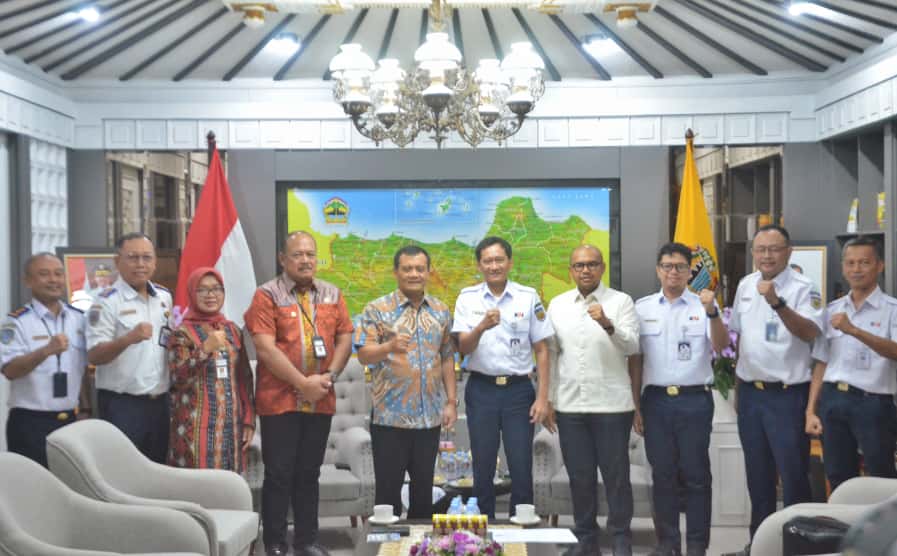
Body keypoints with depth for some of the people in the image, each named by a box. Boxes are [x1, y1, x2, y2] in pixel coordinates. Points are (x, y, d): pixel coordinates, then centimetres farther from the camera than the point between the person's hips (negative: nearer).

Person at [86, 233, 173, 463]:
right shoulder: (106, 302, -10)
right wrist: (128, 339, -33)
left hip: (160, 401, 6)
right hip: (122, 405, -6)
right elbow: (94, 356, -18)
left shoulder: (165, 297, 10)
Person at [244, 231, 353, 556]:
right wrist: (303, 383, -16)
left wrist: (330, 376, -8)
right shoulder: (267, 295, -5)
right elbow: (265, 348, -14)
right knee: (279, 474, 0)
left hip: (321, 401, 4)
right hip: (279, 400, -4)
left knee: (309, 473, 12)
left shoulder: (333, 295, 10)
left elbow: (345, 339, 8)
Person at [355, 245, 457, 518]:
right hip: (390, 416, -4)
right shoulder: (377, 309, -3)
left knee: (424, 486, 13)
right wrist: (390, 347, -31)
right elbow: (363, 355, -11)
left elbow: (447, 358, 13)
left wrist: (451, 401, 8)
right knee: (388, 488, 3)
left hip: (430, 416, 4)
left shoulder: (441, 311, 10)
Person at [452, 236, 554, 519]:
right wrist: (481, 327, -25)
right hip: (481, 390, 1)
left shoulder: (528, 297, 0)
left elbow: (541, 350, 2)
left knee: (521, 469, 0)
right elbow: (463, 348, -5)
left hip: (518, 390, -1)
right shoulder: (468, 298, 2)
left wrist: (542, 397, -3)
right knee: (483, 469, 8)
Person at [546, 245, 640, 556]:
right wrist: (548, 398, 8)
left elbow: (633, 346, -12)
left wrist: (608, 325, -30)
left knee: (616, 473, 4)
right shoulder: (557, 305, 8)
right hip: (569, 404, 3)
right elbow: (550, 354, 11)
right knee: (579, 475, 10)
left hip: (612, 403, -3)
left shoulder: (621, 301, -2)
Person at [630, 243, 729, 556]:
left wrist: (712, 312, -25)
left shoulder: (703, 305, 2)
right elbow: (635, 359, 9)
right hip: (656, 399, 2)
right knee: (662, 475, 8)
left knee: (696, 475, 4)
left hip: (695, 400, -2)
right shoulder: (642, 307, 7)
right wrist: (635, 405, 6)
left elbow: (720, 345, -9)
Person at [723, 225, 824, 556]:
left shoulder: (802, 288, -11)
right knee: (757, 473, 15)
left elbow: (810, 333, -26)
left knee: (793, 473, 0)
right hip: (750, 392, 6)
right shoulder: (745, 286, 8)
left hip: (787, 394, -6)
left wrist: (777, 303, -39)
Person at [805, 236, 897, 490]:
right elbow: (821, 364, 11)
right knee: (838, 482, 12)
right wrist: (811, 410, 6)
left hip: (873, 403, -5)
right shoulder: (833, 310, 11)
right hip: (832, 401, 5)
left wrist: (854, 330, -31)